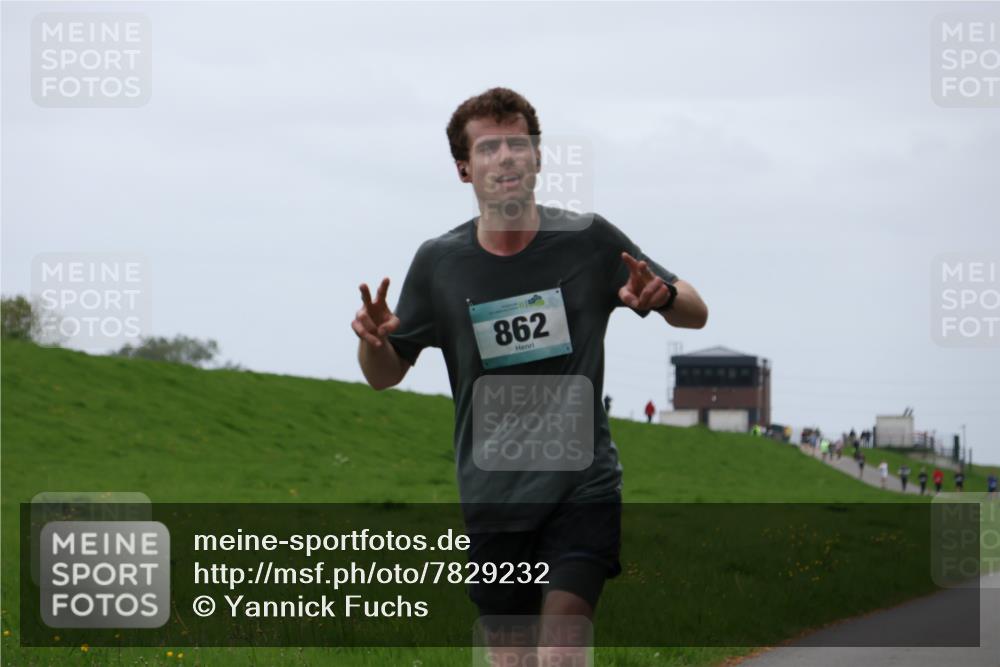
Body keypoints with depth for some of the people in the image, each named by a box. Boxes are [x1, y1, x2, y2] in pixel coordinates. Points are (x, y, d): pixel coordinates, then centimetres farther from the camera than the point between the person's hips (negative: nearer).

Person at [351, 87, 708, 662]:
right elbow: (386, 376, 10)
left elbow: (696, 313, 4)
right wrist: (374, 340, -14)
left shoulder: (589, 241, -4)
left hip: (581, 485, -2)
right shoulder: (439, 262, -1)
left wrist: (663, 297, -19)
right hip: (493, 498, 2)